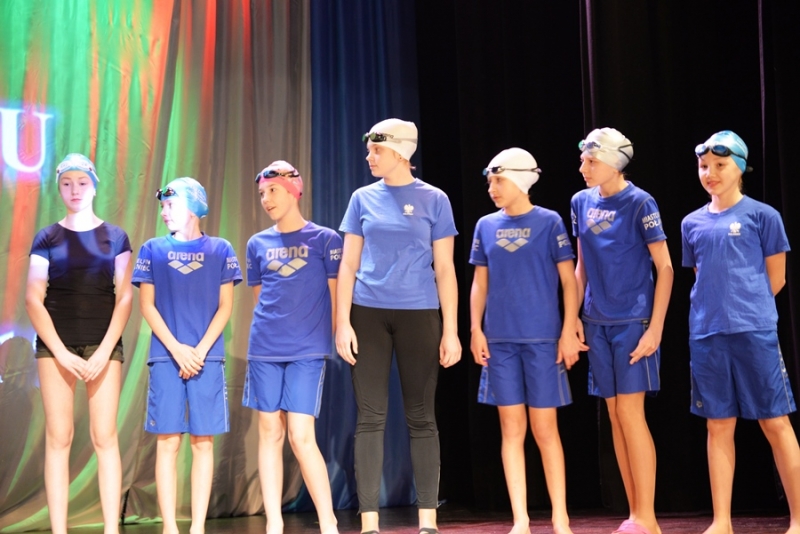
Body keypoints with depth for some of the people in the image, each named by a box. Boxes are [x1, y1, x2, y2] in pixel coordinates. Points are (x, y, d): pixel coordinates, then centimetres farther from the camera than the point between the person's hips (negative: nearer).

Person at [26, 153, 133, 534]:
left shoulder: (115, 238, 6)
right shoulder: (46, 238, 6)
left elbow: (125, 297, 1)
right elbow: (33, 300, 0)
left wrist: (104, 351, -10)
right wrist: (61, 352, -10)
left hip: (103, 345, 0)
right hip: (56, 345, 0)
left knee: (105, 437, -4)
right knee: (58, 437, -2)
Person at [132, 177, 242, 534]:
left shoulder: (220, 250, 7)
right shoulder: (153, 250, 9)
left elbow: (225, 306, 4)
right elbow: (147, 305, 4)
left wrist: (201, 350, -8)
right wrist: (177, 349, -7)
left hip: (207, 357, 0)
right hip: (165, 357, 0)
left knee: (203, 442, 0)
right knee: (168, 441, -2)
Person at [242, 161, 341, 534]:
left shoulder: (325, 239, 2)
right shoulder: (258, 244, 12)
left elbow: (336, 296, 3)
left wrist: (337, 338, -2)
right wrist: (271, 327, 11)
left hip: (307, 351, -4)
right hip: (264, 350, 4)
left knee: (301, 437, -10)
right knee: (269, 433, 4)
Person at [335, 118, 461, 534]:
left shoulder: (433, 200, 3)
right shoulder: (363, 199, 8)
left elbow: (445, 270, 2)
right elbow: (348, 266, 7)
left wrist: (450, 330, -4)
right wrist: (343, 323, -2)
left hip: (418, 316, -1)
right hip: (368, 314, 2)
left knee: (421, 418, 3)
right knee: (370, 418, 0)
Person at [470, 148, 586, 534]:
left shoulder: (549, 222, -2)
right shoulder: (486, 226, 8)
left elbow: (569, 280, -2)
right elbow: (480, 283, 11)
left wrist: (569, 331, -8)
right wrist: (476, 330, 2)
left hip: (542, 338, -3)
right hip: (500, 340, 3)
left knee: (544, 429, 0)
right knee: (511, 429, 5)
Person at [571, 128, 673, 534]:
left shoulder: (639, 204, -10)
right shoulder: (582, 203, 7)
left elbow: (664, 268, -9)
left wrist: (655, 329, -14)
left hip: (633, 321, -6)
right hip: (598, 323, 6)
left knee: (631, 413, -8)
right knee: (615, 416, 7)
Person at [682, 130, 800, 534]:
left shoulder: (761, 215, 0)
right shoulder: (692, 224, 11)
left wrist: (745, 308, 7)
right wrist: (716, 311, 10)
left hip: (754, 332, -4)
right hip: (706, 335, 4)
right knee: (719, 427, 7)